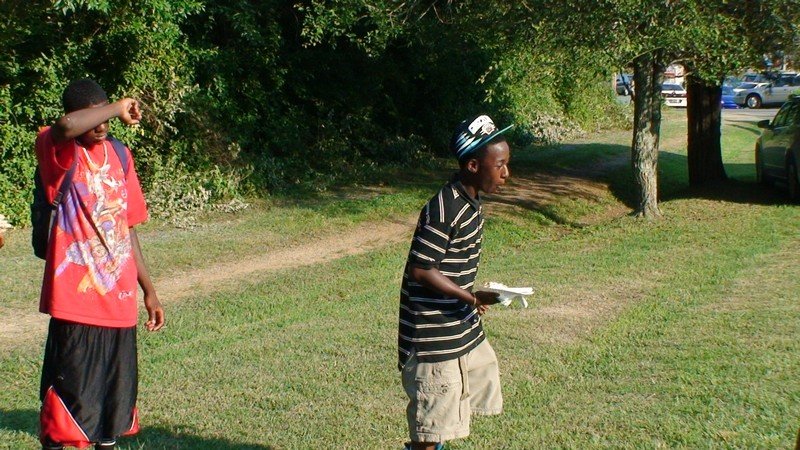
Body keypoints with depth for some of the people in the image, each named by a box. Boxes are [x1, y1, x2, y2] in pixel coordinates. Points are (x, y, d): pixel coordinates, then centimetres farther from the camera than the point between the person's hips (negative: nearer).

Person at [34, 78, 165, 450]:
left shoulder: (119, 155, 11)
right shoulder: (58, 151, -7)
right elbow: (65, 127, -34)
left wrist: (148, 290, 19)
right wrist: (119, 108, -20)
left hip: (119, 302, 6)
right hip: (76, 302, -6)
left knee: (115, 403, 14)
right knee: (67, 398, -4)